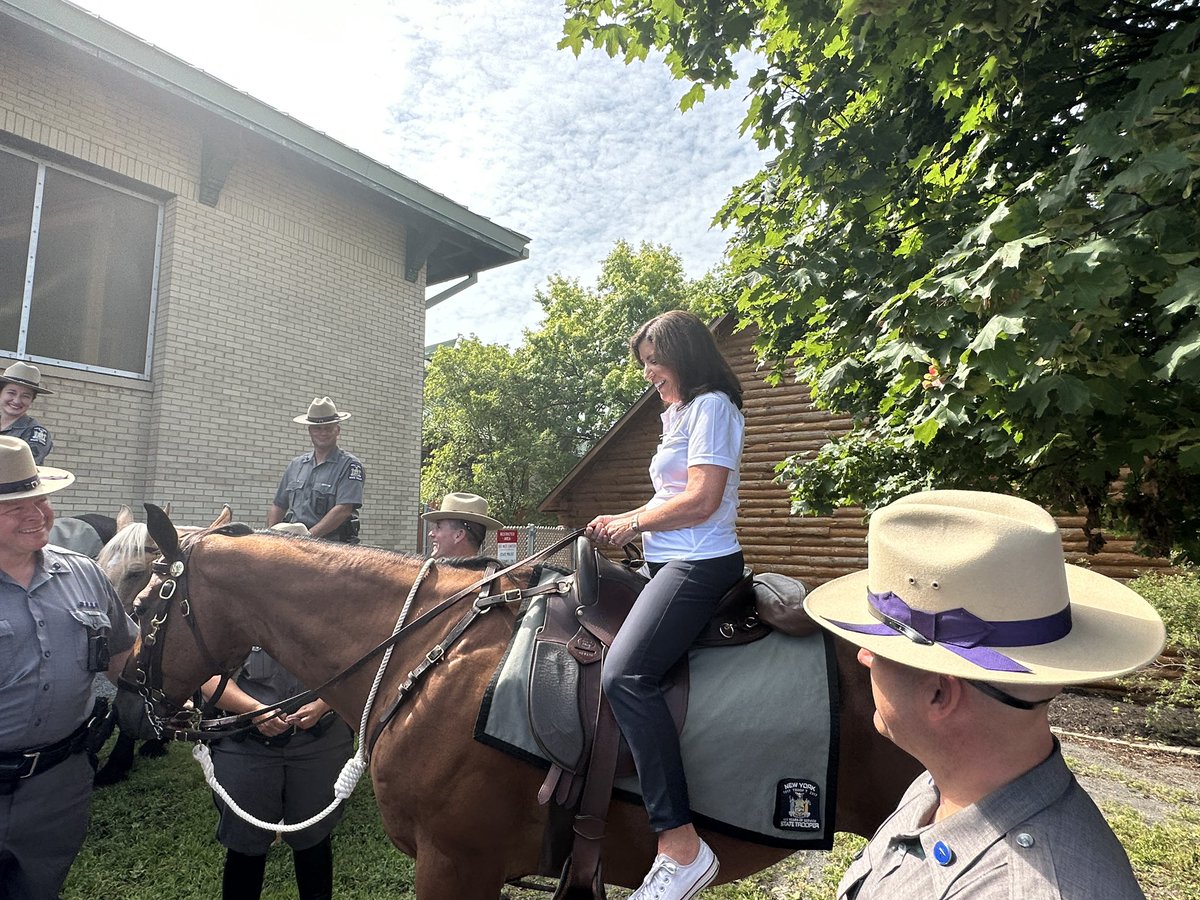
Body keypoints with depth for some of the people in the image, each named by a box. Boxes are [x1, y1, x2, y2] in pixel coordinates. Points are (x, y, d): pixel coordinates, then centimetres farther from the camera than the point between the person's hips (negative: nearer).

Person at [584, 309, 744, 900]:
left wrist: (632, 523, -7)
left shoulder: (711, 406, -8)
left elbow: (702, 500, -18)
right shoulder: (677, 414, 23)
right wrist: (626, 523, 8)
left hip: (700, 564, -11)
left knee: (623, 673, -27)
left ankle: (681, 846, -22)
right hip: (671, 563, 11)